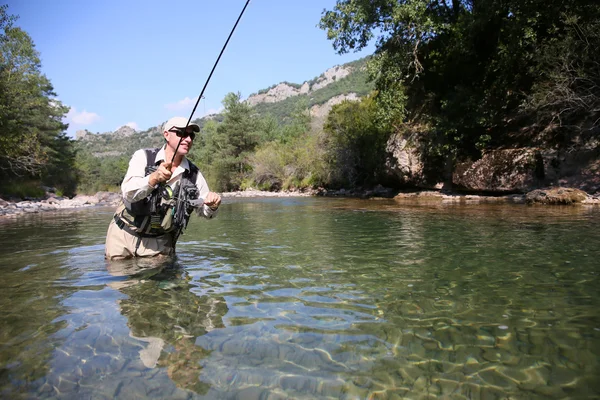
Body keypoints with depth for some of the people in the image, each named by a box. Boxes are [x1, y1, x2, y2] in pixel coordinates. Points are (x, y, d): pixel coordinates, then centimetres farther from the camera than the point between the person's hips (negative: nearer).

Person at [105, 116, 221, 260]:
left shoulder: (193, 174, -2)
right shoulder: (143, 156, -9)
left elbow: (205, 211, 5)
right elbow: (128, 193, -23)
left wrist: (212, 206, -18)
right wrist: (153, 178, -42)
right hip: (124, 234, -1)